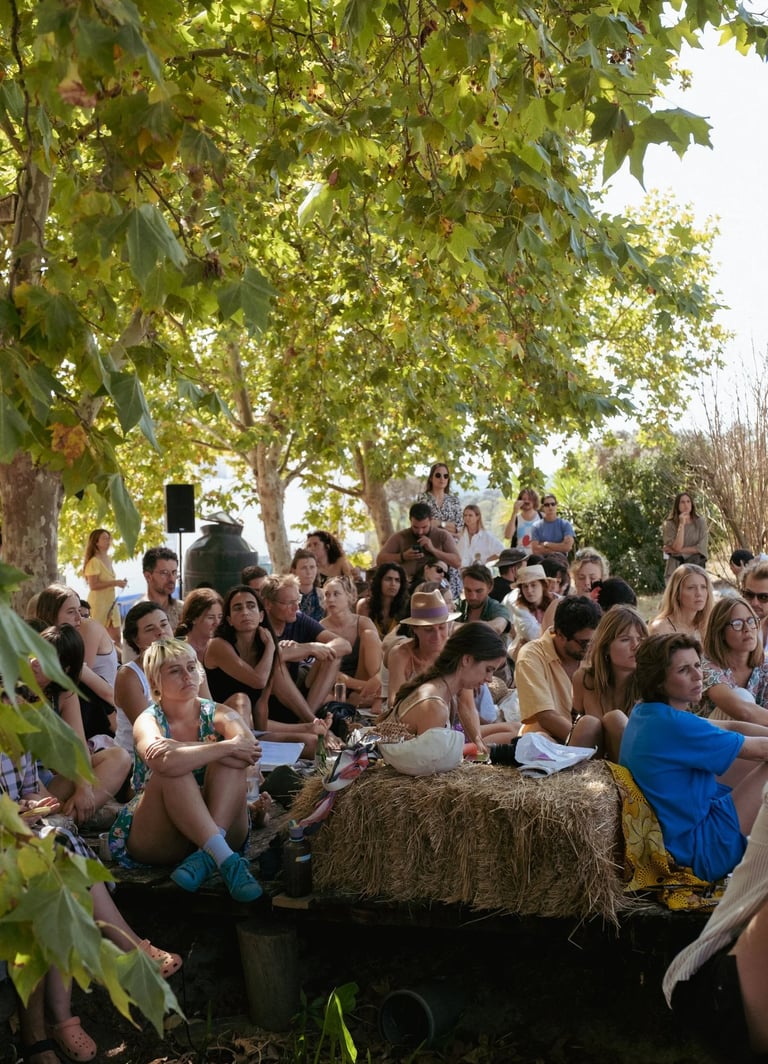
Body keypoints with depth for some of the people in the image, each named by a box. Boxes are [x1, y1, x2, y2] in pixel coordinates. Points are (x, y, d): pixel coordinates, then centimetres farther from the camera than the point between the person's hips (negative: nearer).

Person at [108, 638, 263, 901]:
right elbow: (166, 763, -31)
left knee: (230, 763, -21)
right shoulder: (148, 721, -5)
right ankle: (225, 859, -40)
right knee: (173, 770, -30)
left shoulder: (219, 715, 4)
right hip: (155, 838, -2)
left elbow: (250, 754, -21)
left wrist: (182, 749, -25)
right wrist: (229, 746, -23)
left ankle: (206, 857, -36)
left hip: (217, 829, 3)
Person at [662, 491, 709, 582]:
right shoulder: (669, 524, -4)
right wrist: (681, 524, -19)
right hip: (675, 569, -1)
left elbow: (702, 548, -6)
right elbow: (677, 547, -14)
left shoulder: (700, 522, 0)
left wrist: (679, 551, -11)